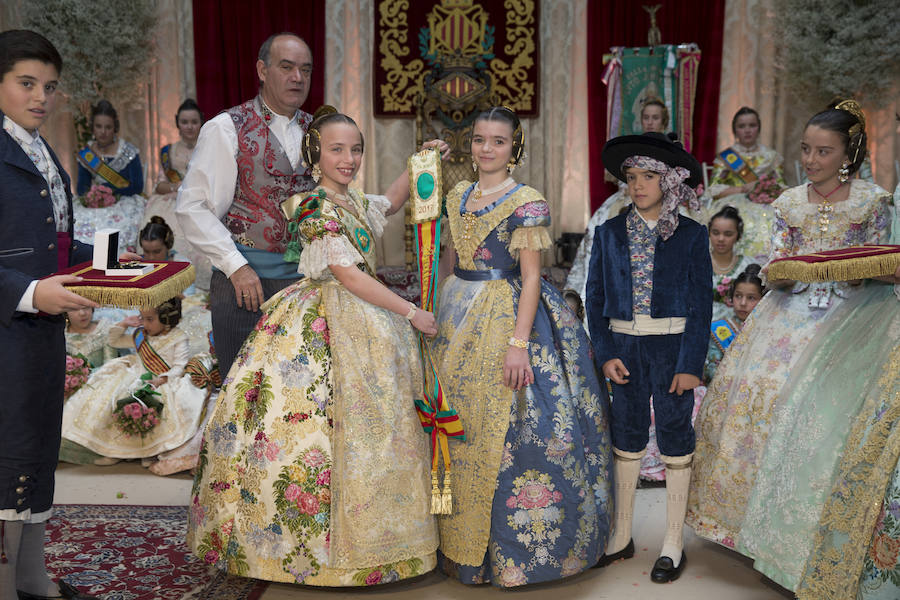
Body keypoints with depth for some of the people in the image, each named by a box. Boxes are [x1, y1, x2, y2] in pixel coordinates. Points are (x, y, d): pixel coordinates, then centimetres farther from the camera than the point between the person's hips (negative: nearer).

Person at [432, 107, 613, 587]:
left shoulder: (526, 202, -9)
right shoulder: (458, 196, 10)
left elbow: (531, 277, -13)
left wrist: (519, 342, -20)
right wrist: (440, 315, 14)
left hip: (506, 315, -6)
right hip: (458, 316, 7)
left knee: (499, 428, -4)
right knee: (458, 425, 11)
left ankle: (507, 550, 11)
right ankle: (459, 540, 26)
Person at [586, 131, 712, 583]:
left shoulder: (691, 235, -1)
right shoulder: (609, 233, 5)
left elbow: (701, 303, -3)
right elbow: (595, 297, 5)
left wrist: (690, 364, -10)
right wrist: (605, 353, -4)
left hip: (673, 348, -2)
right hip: (624, 346, 2)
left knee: (674, 438, 5)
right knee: (625, 438, 10)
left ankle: (673, 542, 17)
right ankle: (621, 535, 24)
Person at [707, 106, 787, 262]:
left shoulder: (772, 157, 20)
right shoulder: (725, 158, 13)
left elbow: (782, 188, 15)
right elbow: (714, 190, 1)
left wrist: (771, 190, -8)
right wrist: (744, 188, -10)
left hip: (767, 207, 2)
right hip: (734, 205, -1)